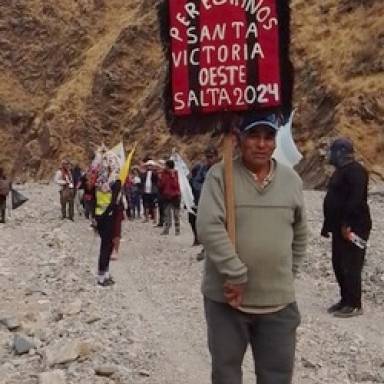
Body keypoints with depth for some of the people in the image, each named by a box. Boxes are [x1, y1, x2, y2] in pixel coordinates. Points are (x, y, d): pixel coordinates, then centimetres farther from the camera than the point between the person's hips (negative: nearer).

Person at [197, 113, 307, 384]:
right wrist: (236, 276, -20)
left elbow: (300, 235, 14)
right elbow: (209, 227, -19)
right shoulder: (220, 175, -9)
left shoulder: (291, 180, 4)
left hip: (278, 300, 3)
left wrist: (287, 275, 11)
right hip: (227, 297, -3)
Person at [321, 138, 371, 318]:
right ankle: (345, 299, 23)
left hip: (352, 228, -11)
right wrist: (328, 225, 22)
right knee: (339, 264, 14)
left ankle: (354, 305, 1)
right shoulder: (341, 171, 18)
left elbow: (356, 200, -25)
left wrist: (347, 224, -28)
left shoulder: (355, 171, -15)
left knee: (350, 266, -6)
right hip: (340, 227, 11)